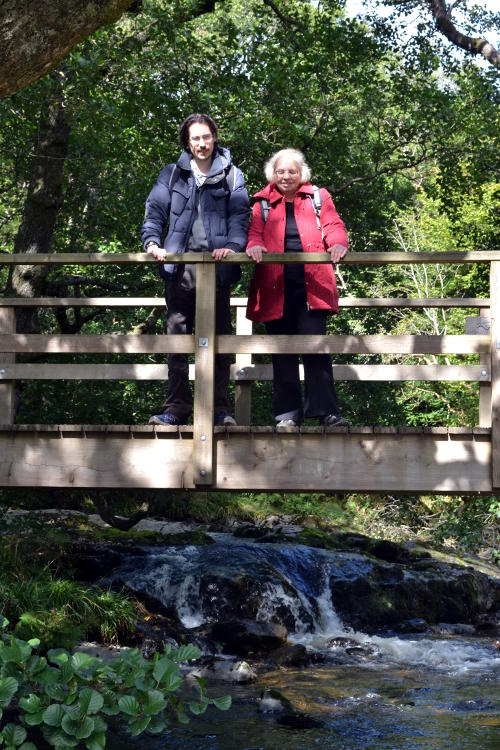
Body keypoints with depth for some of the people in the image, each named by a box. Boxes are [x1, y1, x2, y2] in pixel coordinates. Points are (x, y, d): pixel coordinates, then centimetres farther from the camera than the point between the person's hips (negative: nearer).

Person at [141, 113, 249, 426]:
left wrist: (233, 245, -17)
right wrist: (153, 242, -12)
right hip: (180, 267, 1)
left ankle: (220, 408, 5)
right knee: (177, 337, 0)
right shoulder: (172, 175, 14)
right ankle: (177, 409, 2)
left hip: (217, 265, -1)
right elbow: (155, 212, 7)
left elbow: (240, 216, 1)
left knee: (219, 338, 1)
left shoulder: (231, 175, 11)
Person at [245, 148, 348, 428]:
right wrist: (254, 246, -18)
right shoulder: (263, 202, 15)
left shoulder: (318, 197, 14)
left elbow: (333, 226, 4)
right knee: (283, 350, 3)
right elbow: (255, 232, 6)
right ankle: (289, 413, 7)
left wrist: (338, 243, -18)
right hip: (276, 286, 1)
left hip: (311, 284, -1)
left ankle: (327, 410, -10)